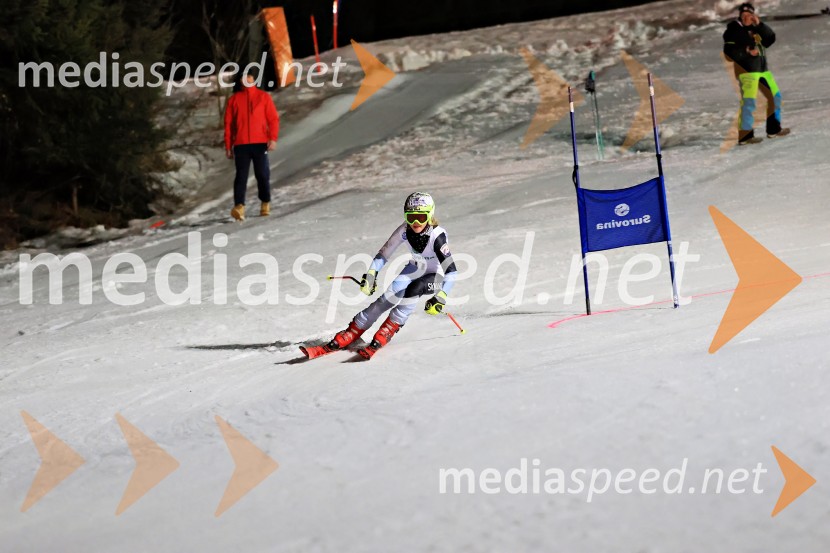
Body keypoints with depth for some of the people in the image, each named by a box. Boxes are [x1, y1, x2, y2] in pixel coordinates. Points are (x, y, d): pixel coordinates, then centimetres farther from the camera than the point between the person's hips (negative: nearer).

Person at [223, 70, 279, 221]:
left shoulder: (263, 97, 8)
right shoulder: (234, 99, 10)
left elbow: (273, 118, 4)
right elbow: (228, 123, 11)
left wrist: (273, 138, -10)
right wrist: (228, 146, 6)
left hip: (260, 143, 0)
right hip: (241, 144, 0)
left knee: (262, 174, 2)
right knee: (241, 175, -9)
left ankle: (265, 204, 18)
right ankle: (239, 206, -18)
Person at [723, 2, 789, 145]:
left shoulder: (756, 28, 17)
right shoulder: (733, 30, -2)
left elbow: (771, 39, 4)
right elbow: (729, 52, -9)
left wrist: (759, 25, -6)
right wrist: (747, 52, -18)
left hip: (763, 69, 8)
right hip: (746, 70, -8)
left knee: (775, 96, 13)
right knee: (748, 101, -15)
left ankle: (773, 129, 24)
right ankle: (745, 135, -13)